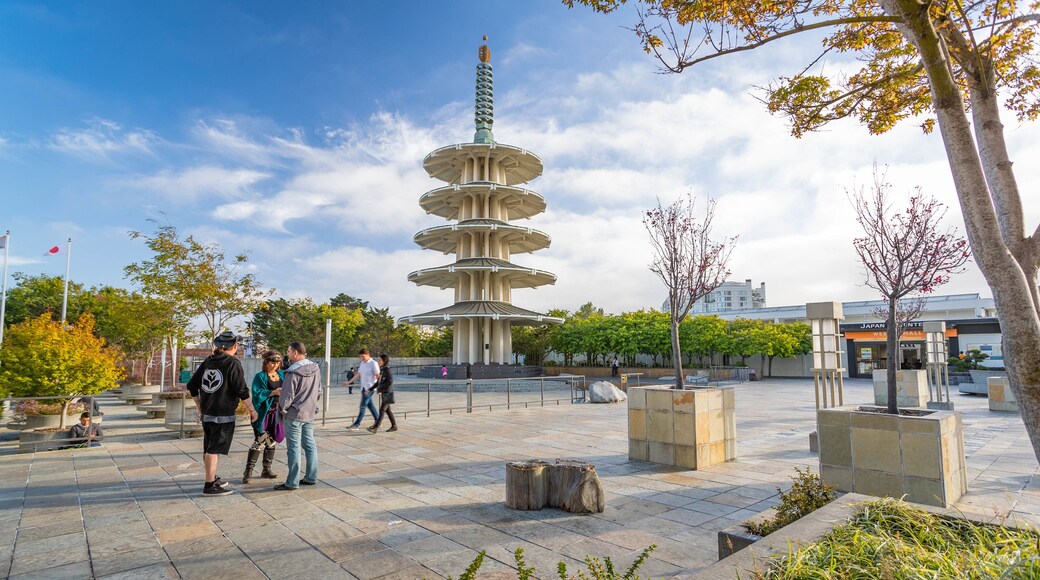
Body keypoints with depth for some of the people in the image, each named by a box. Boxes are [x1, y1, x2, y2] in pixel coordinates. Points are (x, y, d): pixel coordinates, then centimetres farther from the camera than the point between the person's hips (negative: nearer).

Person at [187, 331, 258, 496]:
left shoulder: (207, 362, 8)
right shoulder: (233, 363, -12)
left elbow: (192, 386, 13)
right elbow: (242, 390, -15)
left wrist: (200, 407, 23)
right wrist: (252, 409, -5)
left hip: (206, 414, 7)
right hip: (224, 415, -7)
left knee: (208, 448, 18)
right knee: (214, 449, -2)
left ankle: (213, 478, 34)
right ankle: (210, 485, 2)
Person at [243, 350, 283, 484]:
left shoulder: (282, 374, 9)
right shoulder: (260, 376, -7)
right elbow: (257, 393, -18)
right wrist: (274, 392, -25)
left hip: (277, 413, 6)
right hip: (263, 414, -6)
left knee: (271, 442, 13)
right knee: (259, 443, -8)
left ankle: (266, 470, 23)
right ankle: (248, 471, 2)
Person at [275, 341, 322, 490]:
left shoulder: (293, 373, -20)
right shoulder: (315, 369, 3)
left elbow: (287, 396, -14)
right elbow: (319, 391, 11)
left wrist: (282, 409, 4)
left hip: (294, 415, -7)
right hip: (310, 413, 7)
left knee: (293, 447, 0)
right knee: (310, 445, 13)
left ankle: (292, 482, 6)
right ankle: (311, 477, 20)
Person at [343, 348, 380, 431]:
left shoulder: (373, 364, -10)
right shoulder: (362, 363, 13)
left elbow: (378, 376, -11)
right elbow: (358, 375, 18)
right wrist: (349, 382, 12)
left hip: (370, 388, -8)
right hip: (364, 388, 8)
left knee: (362, 406, -8)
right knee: (370, 405, 12)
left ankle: (357, 424, -4)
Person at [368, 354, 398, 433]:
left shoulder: (387, 370, -14)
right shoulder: (382, 370, 12)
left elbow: (390, 382, -21)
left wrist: (380, 388, -16)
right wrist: (378, 388, 3)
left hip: (387, 393, -9)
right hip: (383, 393, 9)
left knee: (382, 410, -8)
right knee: (387, 410, 12)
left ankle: (375, 427, -9)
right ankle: (394, 426, 18)